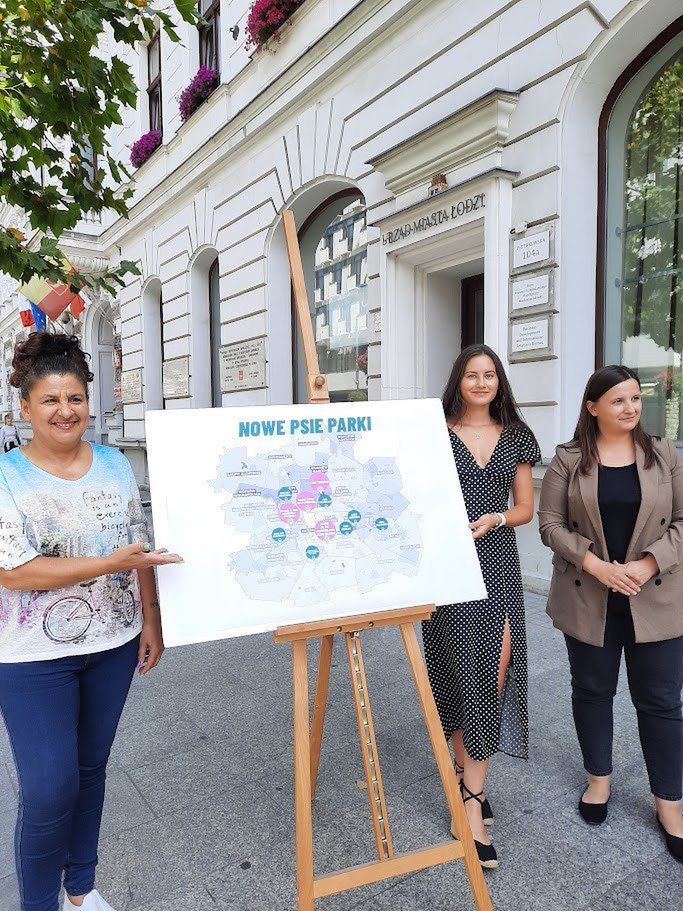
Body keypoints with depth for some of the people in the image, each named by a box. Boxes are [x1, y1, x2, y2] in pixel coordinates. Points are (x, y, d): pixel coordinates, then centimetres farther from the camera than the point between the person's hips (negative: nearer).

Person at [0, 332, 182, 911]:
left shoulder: (116, 465, 1)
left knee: (91, 769, 19)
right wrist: (112, 562, -24)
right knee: (49, 788, 0)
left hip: (113, 645, 4)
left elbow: (140, 550, 6)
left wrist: (151, 619, 4)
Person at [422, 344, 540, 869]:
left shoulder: (515, 437, 10)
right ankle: (472, 786, 17)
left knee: (494, 671, 0)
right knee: (462, 670, 1)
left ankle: (469, 786, 16)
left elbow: (526, 507, 11)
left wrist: (494, 518, -7)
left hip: (498, 560, 3)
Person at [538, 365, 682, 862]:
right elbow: (551, 523, -5)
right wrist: (595, 565, -16)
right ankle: (599, 778, 36)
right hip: (588, 599, 0)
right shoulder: (568, 460, -2)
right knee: (592, 690, 15)